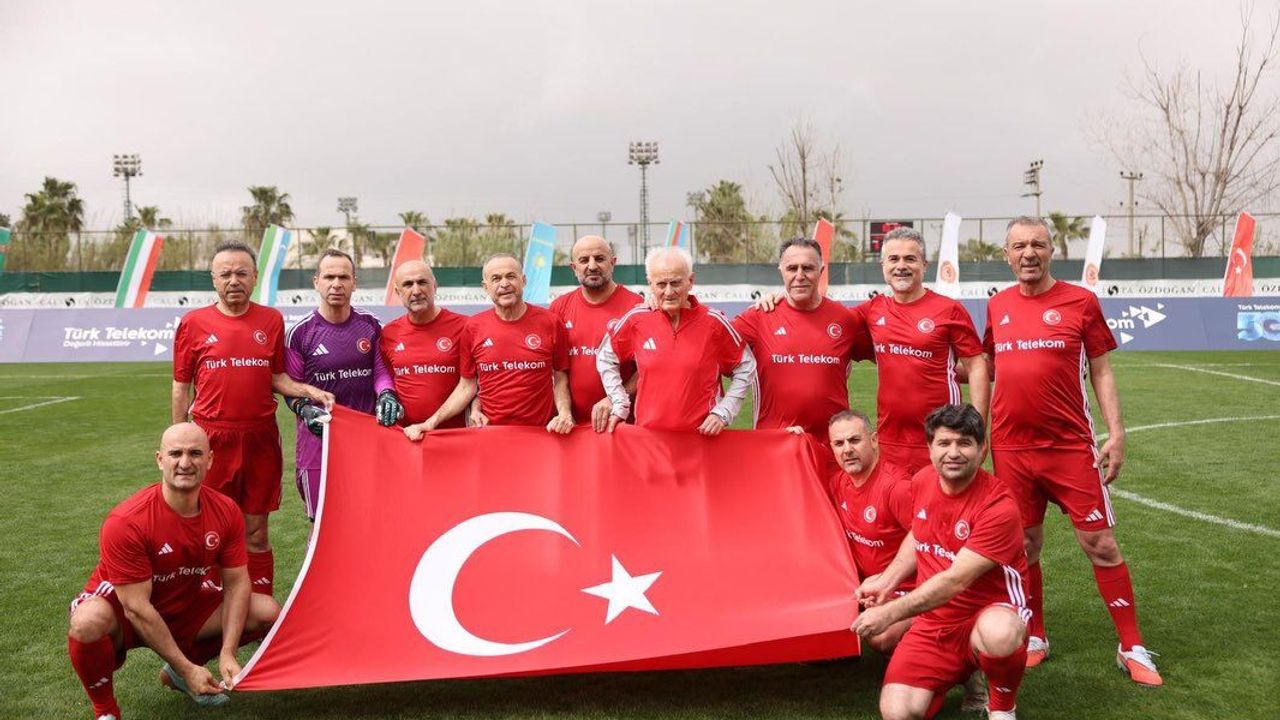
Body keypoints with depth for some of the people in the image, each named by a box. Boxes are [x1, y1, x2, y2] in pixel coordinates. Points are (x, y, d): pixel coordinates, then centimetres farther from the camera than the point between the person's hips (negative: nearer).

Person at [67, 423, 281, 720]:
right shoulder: (126, 522, -29)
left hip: (185, 607, 5)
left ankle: (177, 673, 11)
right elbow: (136, 607, -27)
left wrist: (227, 655, -19)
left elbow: (236, 582, -8)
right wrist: (188, 668, -26)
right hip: (122, 615, -5)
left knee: (267, 611, -10)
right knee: (87, 623, -38)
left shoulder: (226, 511, -14)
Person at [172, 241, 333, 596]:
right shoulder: (193, 323, 2)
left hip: (260, 439, 1)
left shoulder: (271, 320, 7)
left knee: (256, 533, 9)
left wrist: (309, 391, -7)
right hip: (212, 440, -1)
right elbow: (181, 387, 6)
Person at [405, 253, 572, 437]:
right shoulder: (472, 327, 0)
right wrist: (431, 422, -4)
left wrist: (564, 413, -14)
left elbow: (561, 378, 3)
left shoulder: (549, 323, -4)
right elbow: (467, 386, 5)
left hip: (542, 432, -1)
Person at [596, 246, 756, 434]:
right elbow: (606, 359, 13)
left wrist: (723, 413, -2)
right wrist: (620, 405, 6)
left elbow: (745, 368, 5)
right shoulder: (636, 320, -2)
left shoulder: (713, 322, -5)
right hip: (647, 435, 1)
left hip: (703, 437, -1)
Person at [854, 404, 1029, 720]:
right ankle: (963, 674, 17)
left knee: (999, 634, -42)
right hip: (934, 622, 5)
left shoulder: (998, 507, -22)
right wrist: (887, 582, 11)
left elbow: (955, 581, -25)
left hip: (987, 614, -5)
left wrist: (890, 613, -24)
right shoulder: (922, 481, -1)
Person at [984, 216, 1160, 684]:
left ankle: (1132, 649, 14)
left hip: (1071, 447, -2)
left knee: (1100, 543, 2)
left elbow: (1101, 372, 0)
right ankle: (1035, 639, 26)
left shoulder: (1080, 302, -2)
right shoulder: (997, 306, 7)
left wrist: (1116, 432, -6)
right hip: (1011, 448, 3)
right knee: (1024, 545, 10)